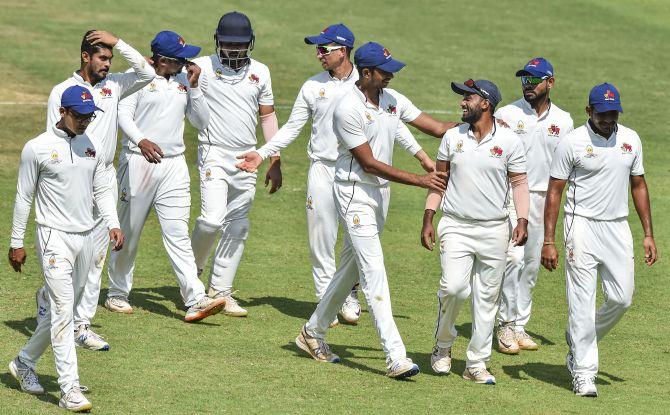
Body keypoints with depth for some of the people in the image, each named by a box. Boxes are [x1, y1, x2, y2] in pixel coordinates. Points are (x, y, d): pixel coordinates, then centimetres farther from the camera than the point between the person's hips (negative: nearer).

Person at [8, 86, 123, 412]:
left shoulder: (92, 147, 10)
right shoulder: (37, 148, -7)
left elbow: (102, 190, 14)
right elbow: (23, 197, -2)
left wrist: (113, 225, -2)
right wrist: (16, 244, -2)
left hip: (86, 238, 6)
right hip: (54, 238, -6)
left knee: (63, 309, 13)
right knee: (63, 311, -13)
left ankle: (24, 363, 33)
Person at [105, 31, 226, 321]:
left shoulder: (185, 83, 12)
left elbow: (202, 122, 11)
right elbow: (123, 113, -11)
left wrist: (193, 87, 0)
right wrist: (141, 140, -27)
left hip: (174, 166, 3)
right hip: (138, 163, -3)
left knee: (177, 232, -5)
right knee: (129, 231, 6)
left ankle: (195, 300, -16)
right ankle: (117, 294, 21)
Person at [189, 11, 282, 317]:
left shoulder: (260, 72, 8)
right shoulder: (202, 68, -4)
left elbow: (267, 117, 15)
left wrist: (275, 163, 13)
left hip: (246, 159, 5)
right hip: (214, 155, -5)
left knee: (237, 228, 5)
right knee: (212, 219, -17)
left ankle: (220, 291, 13)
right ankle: (193, 268, 11)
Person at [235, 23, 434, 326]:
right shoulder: (313, 87, 4)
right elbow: (292, 128, 8)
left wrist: (422, 156, 4)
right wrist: (262, 154, -2)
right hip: (323, 171, 1)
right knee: (321, 239, -1)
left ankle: (349, 296, 21)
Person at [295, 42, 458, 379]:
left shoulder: (392, 99, 4)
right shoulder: (348, 109, -20)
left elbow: (437, 128, 4)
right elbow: (369, 163, -20)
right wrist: (420, 181, -23)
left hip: (381, 192, 8)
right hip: (355, 194, -8)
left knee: (352, 266, 16)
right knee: (374, 271, -13)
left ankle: (313, 332, 32)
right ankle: (395, 357, -19)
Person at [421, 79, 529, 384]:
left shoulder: (509, 141, -1)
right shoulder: (453, 137, 5)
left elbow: (519, 182, 3)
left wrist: (522, 220, -10)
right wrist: (428, 219, 3)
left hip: (494, 230, 0)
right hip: (456, 227, 0)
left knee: (487, 298, 3)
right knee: (454, 287, -17)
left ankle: (476, 364, 11)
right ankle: (443, 345, 7)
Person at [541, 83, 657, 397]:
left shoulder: (630, 139, 7)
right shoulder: (572, 142, -7)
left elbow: (638, 186, 15)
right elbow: (554, 192, -5)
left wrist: (648, 234, 10)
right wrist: (548, 241, -11)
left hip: (618, 228, 5)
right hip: (582, 227, -5)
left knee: (621, 298, 3)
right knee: (582, 303, -6)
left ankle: (578, 344, 27)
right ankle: (583, 373, -1)